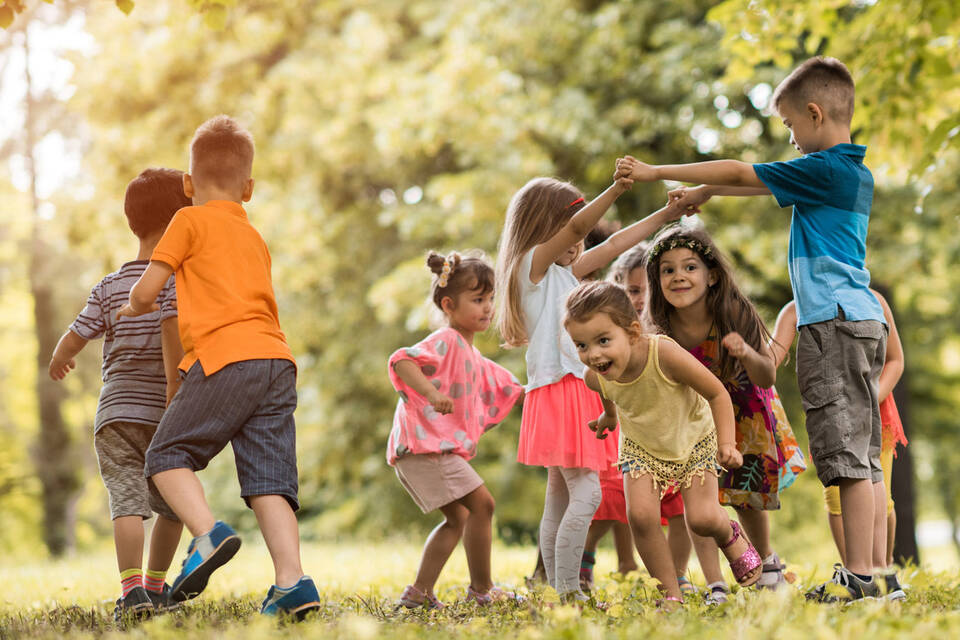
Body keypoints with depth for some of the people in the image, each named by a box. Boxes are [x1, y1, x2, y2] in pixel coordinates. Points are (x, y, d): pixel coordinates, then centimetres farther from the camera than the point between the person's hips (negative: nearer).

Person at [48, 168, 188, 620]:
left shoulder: (109, 288, 8)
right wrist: (174, 391, -24)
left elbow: (73, 339, 7)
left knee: (127, 498, -11)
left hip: (116, 411, 2)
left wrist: (58, 361, 29)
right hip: (162, 415, -1)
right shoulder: (180, 278, -3)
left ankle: (132, 587, -29)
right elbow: (172, 329, -21)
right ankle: (155, 584, 26)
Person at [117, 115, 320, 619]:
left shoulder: (191, 221, 8)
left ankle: (208, 533, -17)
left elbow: (145, 291, 5)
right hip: (278, 359, 6)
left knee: (167, 455, 5)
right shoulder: (255, 239, 28)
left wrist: (134, 307, 28)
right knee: (268, 478, 2)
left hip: (225, 359, -6)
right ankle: (292, 581, -10)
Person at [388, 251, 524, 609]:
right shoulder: (445, 341, -10)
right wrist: (431, 394, -39)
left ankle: (419, 592, 17)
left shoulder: (472, 357, 21)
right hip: (424, 443, -11)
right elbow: (402, 361, -25)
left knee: (458, 518, 15)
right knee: (481, 503, -13)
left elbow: (504, 389, 34)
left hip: (439, 446, 11)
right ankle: (481, 589, -5)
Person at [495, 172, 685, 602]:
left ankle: (560, 592, 8)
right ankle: (568, 591, -17)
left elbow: (612, 246, 24)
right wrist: (618, 187, -30)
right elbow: (577, 226, -19)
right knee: (587, 491, -16)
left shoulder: (562, 272, 20)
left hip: (575, 390, 10)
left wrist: (665, 215, 24)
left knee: (560, 497, 7)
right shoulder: (532, 265, -5)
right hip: (558, 390, -10)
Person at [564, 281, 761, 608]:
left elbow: (717, 393, -25)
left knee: (701, 518, -11)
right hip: (641, 446, 3)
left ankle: (730, 536, 27)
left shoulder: (664, 354, -39)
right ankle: (671, 594, 0)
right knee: (640, 515, -17)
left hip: (693, 439, -3)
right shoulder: (594, 377, -25)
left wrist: (727, 443, -27)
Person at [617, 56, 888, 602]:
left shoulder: (826, 170, -10)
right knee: (866, 457, 8)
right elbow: (763, 183, 30)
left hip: (835, 321, -10)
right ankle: (876, 571, 9)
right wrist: (708, 191, 34)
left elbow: (741, 173, -4)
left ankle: (859, 575, -10)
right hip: (861, 319, 10)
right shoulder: (852, 173, 18)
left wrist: (656, 172, 3)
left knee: (849, 454, -10)